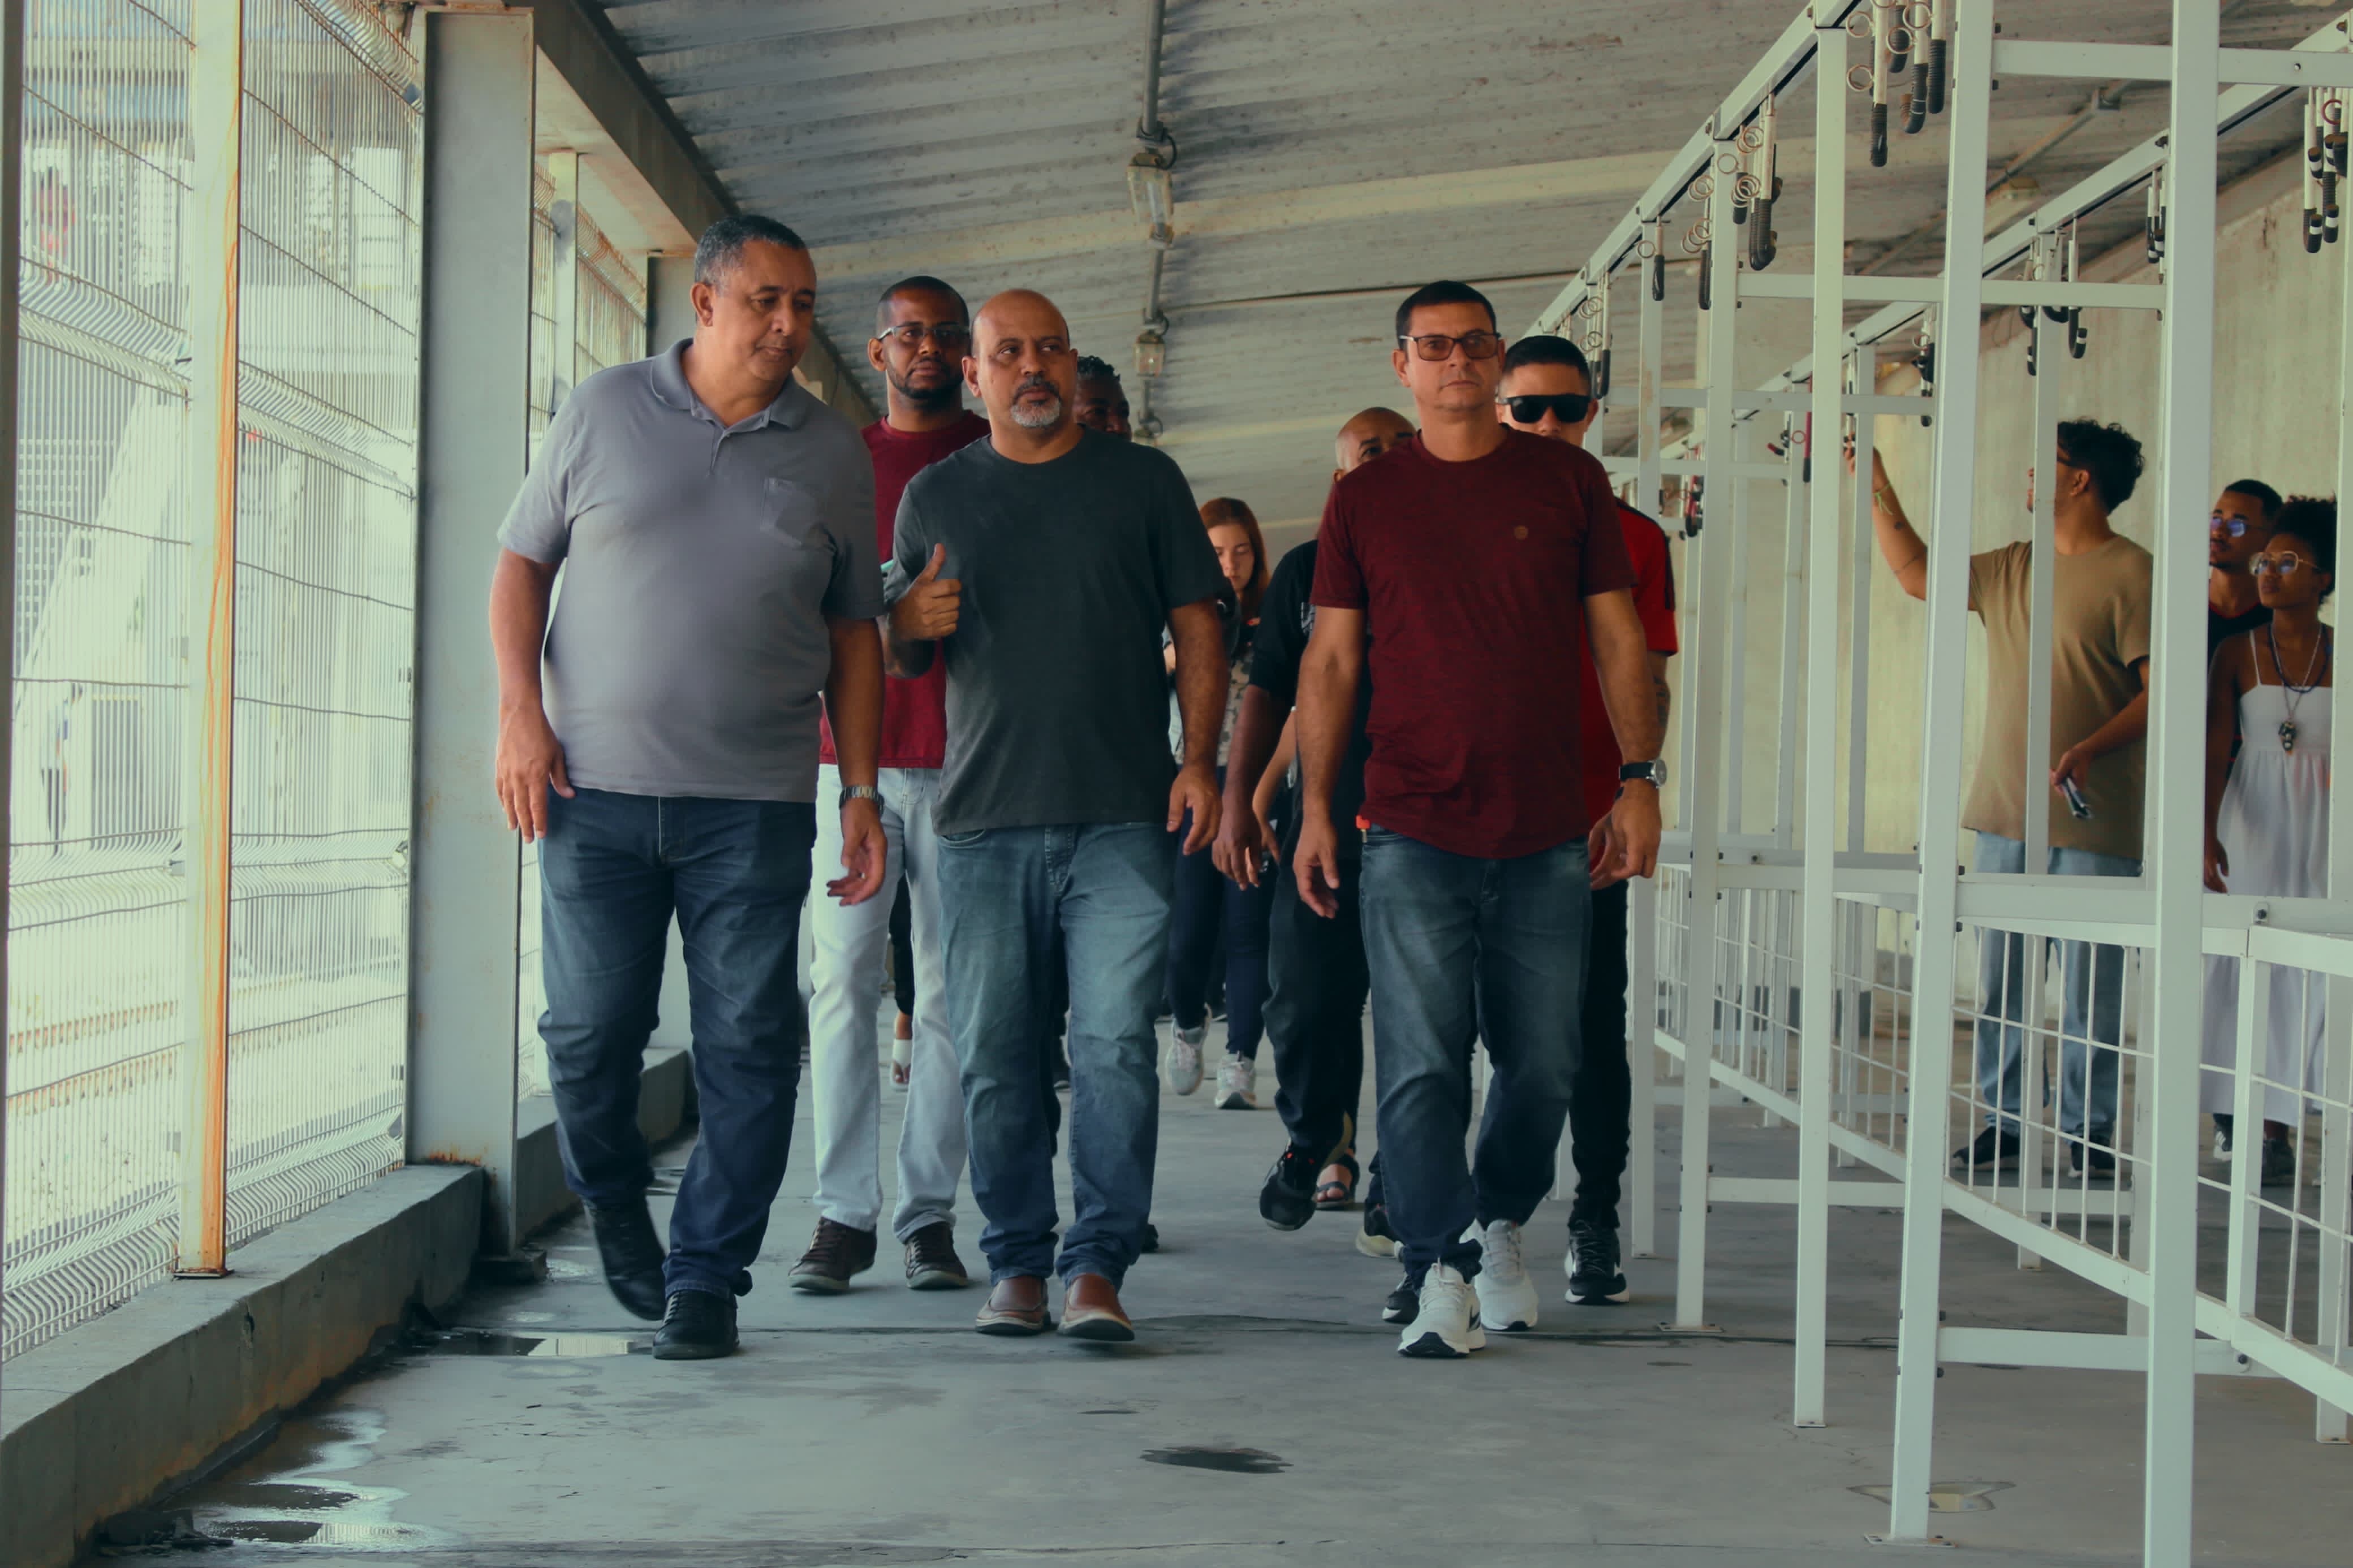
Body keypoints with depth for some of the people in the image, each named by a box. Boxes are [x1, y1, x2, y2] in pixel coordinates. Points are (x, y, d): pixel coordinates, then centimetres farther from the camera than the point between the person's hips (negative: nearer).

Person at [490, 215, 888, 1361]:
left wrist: (861, 793, 6)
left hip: (757, 802, 1)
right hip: (595, 789, 0)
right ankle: (613, 1204, 32)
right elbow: (522, 561, 10)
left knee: (749, 1043, -2)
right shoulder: (604, 410, 6)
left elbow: (853, 635, 13)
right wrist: (520, 712, -3)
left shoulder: (833, 453, 9)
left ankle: (706, 1277, 9)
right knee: (588, 1031, 3)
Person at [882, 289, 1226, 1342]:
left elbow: (1196, 626, 10)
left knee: (1115, 1045, -9)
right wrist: (910, 626, -4)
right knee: (993, 1056, 2)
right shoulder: (934, 495, 14)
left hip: (1121, 820, -2)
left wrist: (1200, 757, -3)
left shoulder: (1145, 481, 11)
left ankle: (1098, 1265, -4)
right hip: (982, 820, 2)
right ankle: (1017, 1264, 12)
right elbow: (901, 657, 20)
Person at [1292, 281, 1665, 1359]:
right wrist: (1314, 807, 3)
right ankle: (1440, 1272, 0)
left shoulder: (1568, 483, 7)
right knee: (1421, 1062, -6)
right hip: (1413, 829, -1)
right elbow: (1330, 660, 8)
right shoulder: (1364, 501, 7)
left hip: (1546, 834, 1)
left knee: (1544, 1060, 8)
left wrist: (1640, 780, 2)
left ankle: (1498, 1227, 30)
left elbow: (1617, 637, 9)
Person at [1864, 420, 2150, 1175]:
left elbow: (2158, 687, -11)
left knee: (2089, 979, -3)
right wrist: (1877, 487, 26)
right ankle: (2005, 1119, 13)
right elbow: (1916, 572, 29)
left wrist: (2092, 747, -24)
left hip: (2091, 817, -7)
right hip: (2005, 809, 7)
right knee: (1999, 977, 6)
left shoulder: (2131, 573, -6)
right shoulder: (2012, 568, 16)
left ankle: (2088, 1130, 3)